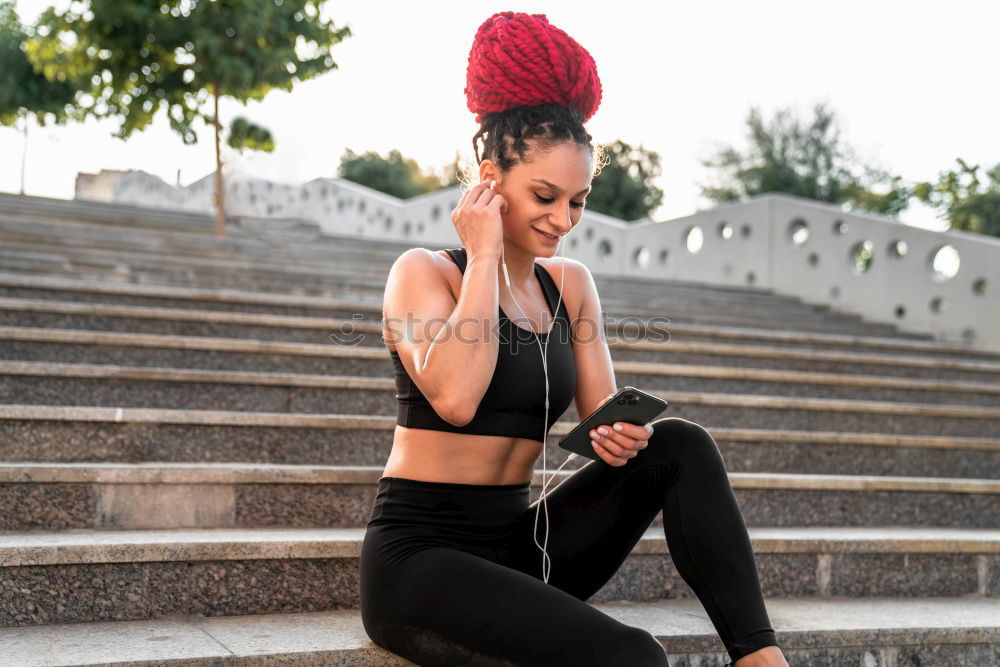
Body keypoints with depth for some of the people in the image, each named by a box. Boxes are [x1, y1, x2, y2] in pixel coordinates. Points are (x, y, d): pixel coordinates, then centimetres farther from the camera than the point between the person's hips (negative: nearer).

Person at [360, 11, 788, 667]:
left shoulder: (571, 284, 11)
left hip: (518, 546, 6)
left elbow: (602, 414, 6)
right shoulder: (424, 272, -6)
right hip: (421, 556, -6)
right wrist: (484, 257, -16)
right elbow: (455, 398, -25)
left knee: (681, 445, -15)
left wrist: (621, 433, -18)